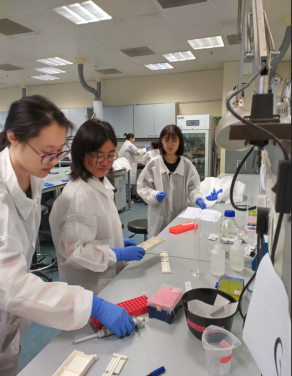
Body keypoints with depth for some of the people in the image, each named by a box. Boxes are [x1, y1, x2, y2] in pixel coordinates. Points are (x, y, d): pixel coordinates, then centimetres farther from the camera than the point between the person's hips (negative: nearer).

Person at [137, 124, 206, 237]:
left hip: (181, 215, 1)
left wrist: (197, 198, -16)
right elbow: (143, 187, -1)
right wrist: (154, 195, -19)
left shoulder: (187, 164, -1)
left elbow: (192, 187, 3)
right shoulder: (153, 164, -5)